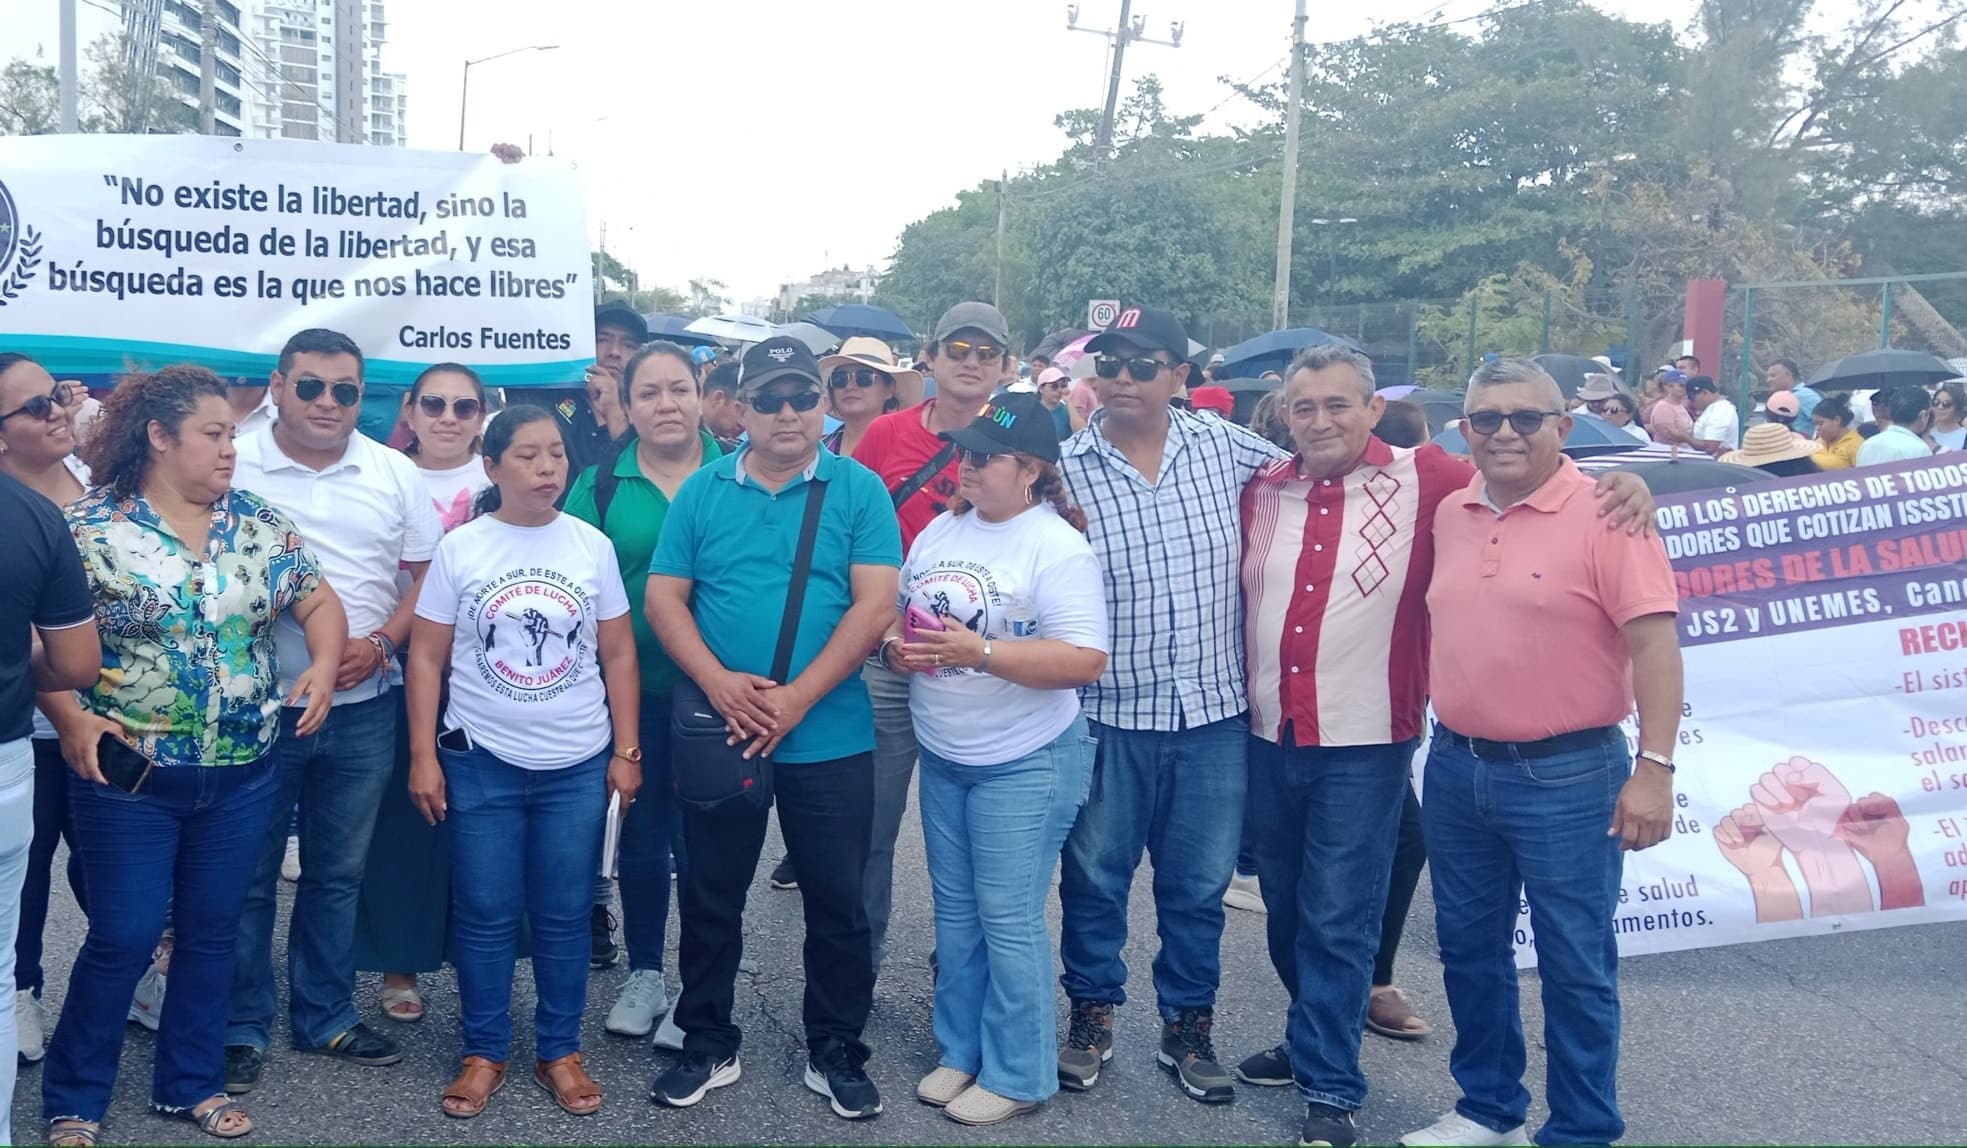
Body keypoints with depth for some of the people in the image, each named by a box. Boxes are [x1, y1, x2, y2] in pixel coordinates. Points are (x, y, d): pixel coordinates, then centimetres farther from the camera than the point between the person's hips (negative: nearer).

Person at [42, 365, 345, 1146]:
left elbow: (318, 602, 6)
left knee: (212, 931, 13)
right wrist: (70, 719, -18)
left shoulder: (259, 522, 3)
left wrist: (324, 666, -13)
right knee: (124, 937, 2)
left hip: (244, 777, 4)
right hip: (131, 775, -4)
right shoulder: (88, 527, -8)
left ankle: (192, 1083, 30)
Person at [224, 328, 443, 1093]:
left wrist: (379, 642, -8)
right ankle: (243, 1028, 23)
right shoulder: (232, 467, -5)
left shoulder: (394, 474, 3)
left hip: (362, 710, 3)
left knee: (338, 874, 15)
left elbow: (429, 572, 6)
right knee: (247, 876, 8)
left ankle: (325, 1016, 29)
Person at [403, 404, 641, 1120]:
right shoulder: (459, 548, -3)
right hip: (480, 763, -1)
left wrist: (626, 750, 2)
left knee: (563, 915, 8)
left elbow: (619, 655, 5)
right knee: (485, 916, 7)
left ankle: (559, 1052, 22)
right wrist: (423, 756, -4)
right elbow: (426, 658, 0)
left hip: (579, 765, 1)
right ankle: (484, 1053, 21)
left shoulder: (593, 546, 0)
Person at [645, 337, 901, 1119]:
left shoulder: (859, 490, -2)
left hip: (830, 737, -1)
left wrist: (799, 695, -17)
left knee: (838, 902, 7)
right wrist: (719, 682, -15)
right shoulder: (702, 491, 4)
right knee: (710, 897, 12)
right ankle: (708, 1045, 28)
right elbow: (663, 597, 1)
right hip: (718, 732, 2)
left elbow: (874, 603, -9)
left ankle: (836, 1053, 23)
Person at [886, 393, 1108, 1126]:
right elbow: (901, 614, 17)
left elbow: (1085, 660, -23)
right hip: (941, 757, 7)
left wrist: (981, 652, -28)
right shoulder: (940, 530, 6)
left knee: (1008, 921, 0)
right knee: (956, 912, 15)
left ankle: (1017, 1076, 14)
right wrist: (896, 646, -6)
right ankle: (959, 1052, 29)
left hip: (1023, 762, -7)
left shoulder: (1056, 547, -16)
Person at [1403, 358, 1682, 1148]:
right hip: (1455, 766, 6)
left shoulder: (1604, 514, -11)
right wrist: (1425, 732, 16)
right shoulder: (1449, 514, 7)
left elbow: (1654, 642, -15)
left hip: (1567, 777, -6)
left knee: (1575, 966, 4)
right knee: (1469, 949, 16)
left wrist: (1655, 767, -19)